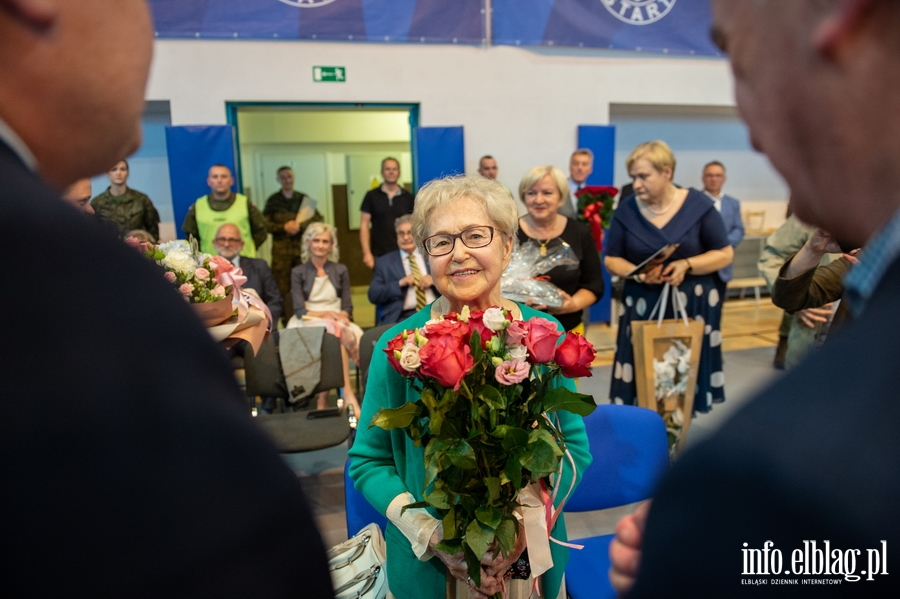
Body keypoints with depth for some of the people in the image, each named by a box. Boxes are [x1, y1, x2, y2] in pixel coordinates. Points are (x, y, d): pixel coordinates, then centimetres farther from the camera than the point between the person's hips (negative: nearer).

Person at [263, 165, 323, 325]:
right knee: (283, 288, -2)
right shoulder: (273, 200, 7)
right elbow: (265, 224, 1)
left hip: (302, 247, 1)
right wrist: (284, 227, -13)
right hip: (281, 249, -1)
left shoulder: (303, 199, 10)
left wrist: (300, 225, -12)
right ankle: (288, 323, 6)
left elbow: (319, 219, 1)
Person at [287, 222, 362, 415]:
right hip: (308, 323, -2)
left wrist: (342, 315, -15)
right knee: (333, 329, -36)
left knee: (338, 331, -36)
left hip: (337, 321, 2)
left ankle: (323, 398, -37)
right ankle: (348, 393, -41)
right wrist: (323, 314, -16)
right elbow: (300, 310, 1)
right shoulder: (298, 272, 11)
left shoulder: (340, 270, 16)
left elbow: (347, 306, 9)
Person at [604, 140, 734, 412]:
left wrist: (687, 265, -16)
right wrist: (637, 273, -16)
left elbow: (725, 254, 1)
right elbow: (612, 260, 4)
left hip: (692, 307, 0)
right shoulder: (626, 210, -1)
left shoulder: (698, 205, -3)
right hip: (642, 308, 1)